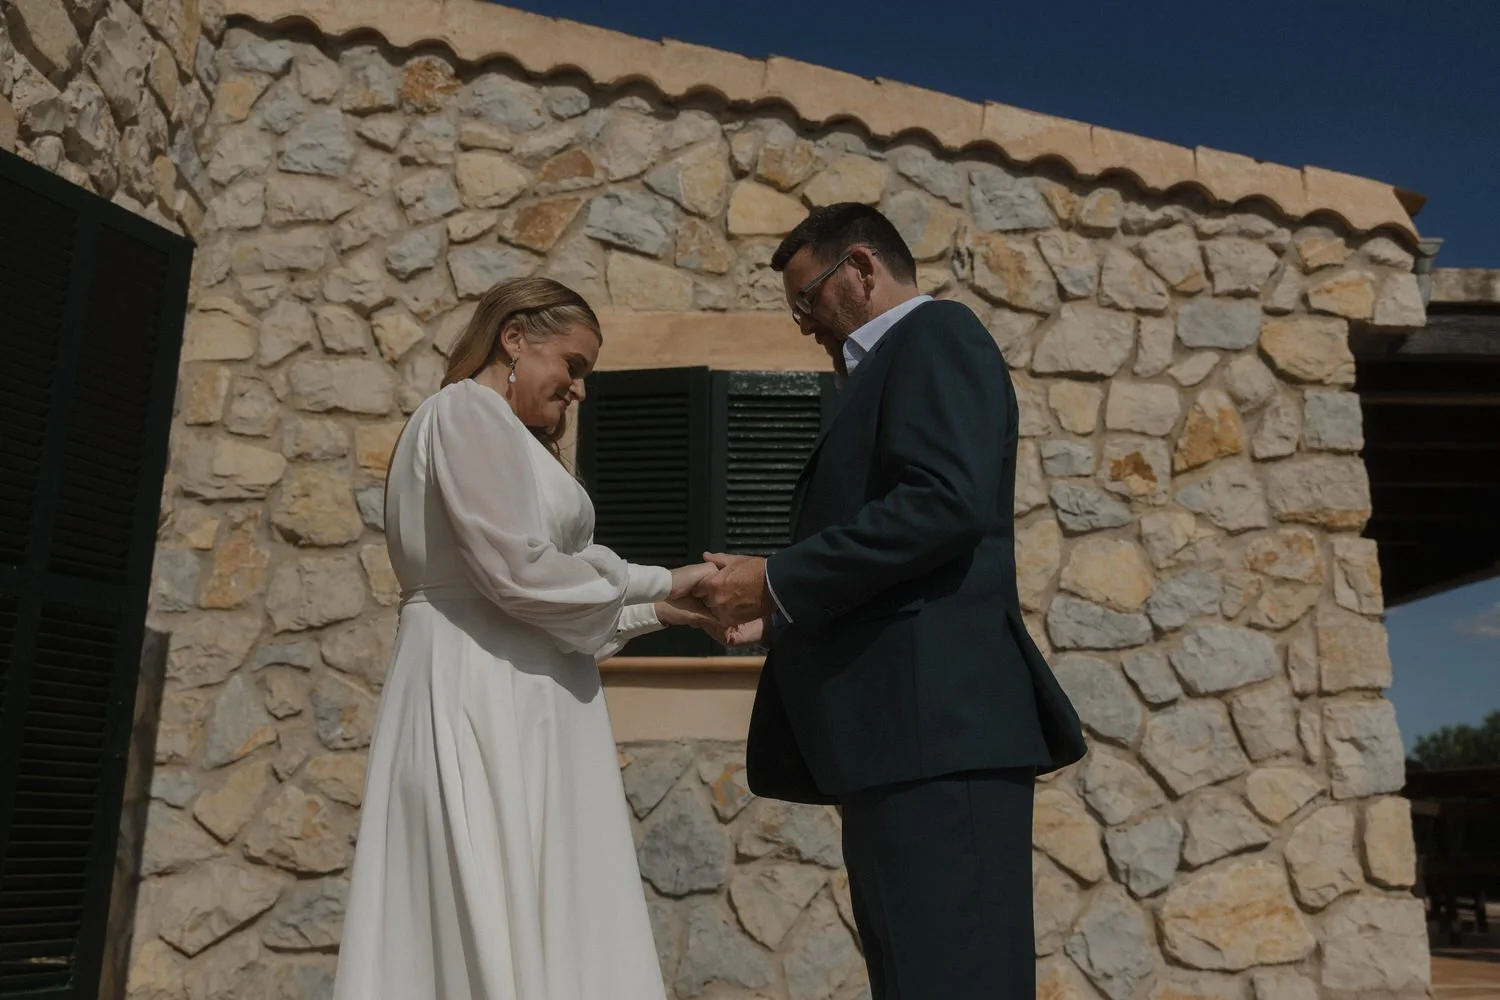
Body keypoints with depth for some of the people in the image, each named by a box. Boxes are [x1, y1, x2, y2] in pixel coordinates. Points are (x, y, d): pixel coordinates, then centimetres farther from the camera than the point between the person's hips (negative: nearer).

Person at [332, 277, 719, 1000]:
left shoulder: (494, 431, 25)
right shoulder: (468, 408, -5)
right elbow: (516, 571, -18)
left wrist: (660, 611, 14)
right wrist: (658, 583, -6)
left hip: (506, 699, 10)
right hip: (486, 696, -10)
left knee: (501, 928, 7)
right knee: (508, 937, -8)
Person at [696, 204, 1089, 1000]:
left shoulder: (935, 334, -2)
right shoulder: (895, 368, 26)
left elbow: (944, 503, -20)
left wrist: (778, 579, -14)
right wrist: (784, 613, 14)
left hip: (935, 722, -10)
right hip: (901, 731, 10)